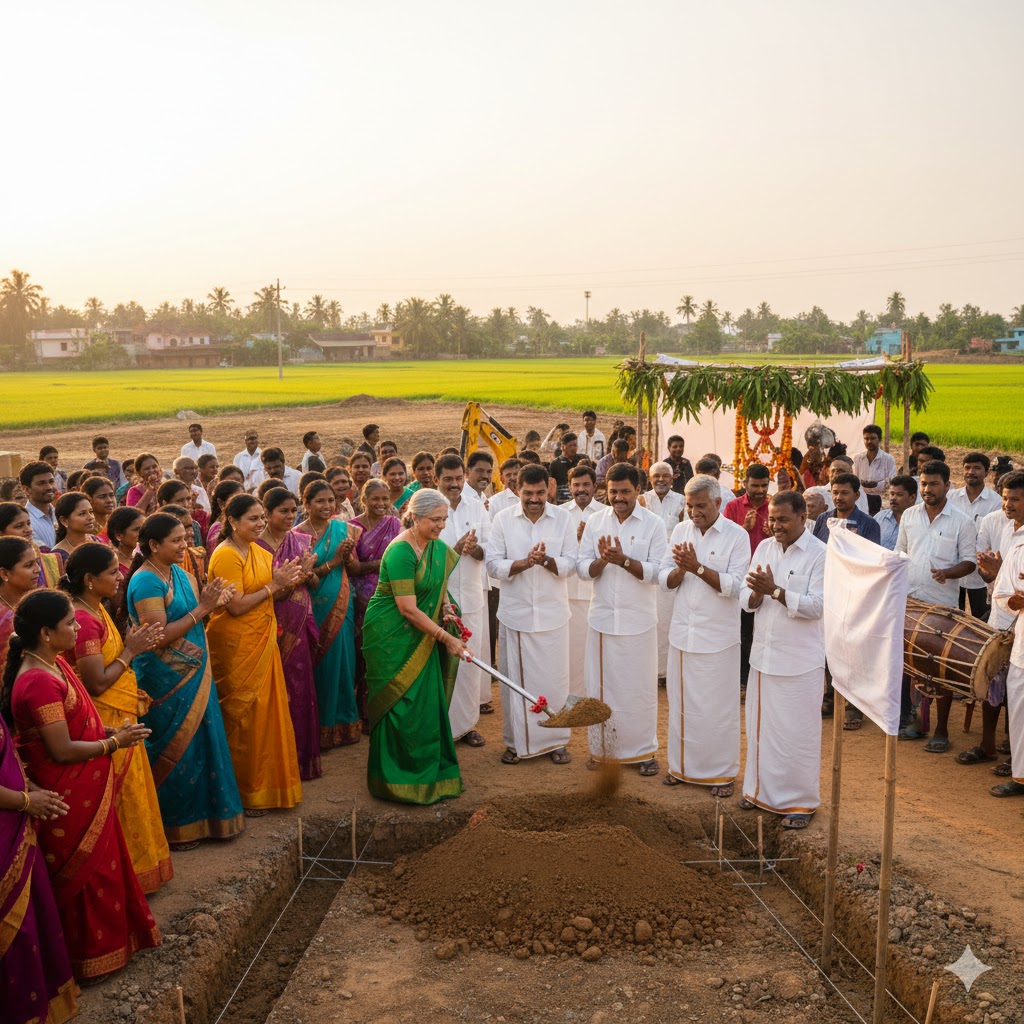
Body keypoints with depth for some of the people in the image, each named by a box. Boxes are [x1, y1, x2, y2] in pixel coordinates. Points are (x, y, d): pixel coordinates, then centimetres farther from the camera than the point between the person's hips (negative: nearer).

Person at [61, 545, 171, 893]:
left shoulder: (96, 610, 7)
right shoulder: (84, 620, -24)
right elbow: (97, 683, -24)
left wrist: (132, 645, 0)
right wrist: (130, 650, -15)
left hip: (120, 717, 10)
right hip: (106, 724, -10)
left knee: (131, 796, 20)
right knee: (122, 800, 5)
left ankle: (137, 863, 34)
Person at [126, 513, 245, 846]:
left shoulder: (178, 572, 7)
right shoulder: (146, 582, -19)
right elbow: (159, 638, -24)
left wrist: (211, 602, -8)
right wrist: (201, 609, -25)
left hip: (193, 675, 8)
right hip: (165, 681, -8)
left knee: (199, 742, 17)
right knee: (175, 751, 4)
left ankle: (198, 813, 33)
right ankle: (172, 826, 20)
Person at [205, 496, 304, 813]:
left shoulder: (258, 551, 10)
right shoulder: (226, 555, -16)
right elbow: (236, 606, -22)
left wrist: (288, 581, -5)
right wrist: (273, 585, -17)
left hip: (262, 643, 8)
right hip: (236, 647, -8)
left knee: (268, 712, 14)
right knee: (243, 717, 3)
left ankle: (266, 782, 28)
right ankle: (244, 791, 17)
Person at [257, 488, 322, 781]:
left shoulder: (301, 540, 6)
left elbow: (315, 584, 9)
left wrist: (308, 572, -12)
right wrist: (297, 573, -21)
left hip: (299, 625, 4)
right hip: (274, 625, -4)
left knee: (300, 687, 10)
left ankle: (302, 755, 23)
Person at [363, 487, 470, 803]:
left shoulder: (437, 547, 3)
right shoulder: (400, 552, -21)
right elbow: (408, 610, -22)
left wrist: (445, 605, 1)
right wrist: (447, 638, -19)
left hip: (421, 637, 8)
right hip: (393, 637, -8)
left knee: (428, 703, 10)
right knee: (402, 705, -2)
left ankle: (430, 772, 23)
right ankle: (399, 780, 10)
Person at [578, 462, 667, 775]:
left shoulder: (653, 524, -4)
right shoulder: (595, 521, 4)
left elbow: (657, 573, -10)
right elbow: (583, 569, 2)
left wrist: (623, 560, -23)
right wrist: (601, 561, -19)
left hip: (638, 620, -2)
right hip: (603, 617, 2)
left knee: (639, 688, 6)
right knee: (600, 685, 9)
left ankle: (644, 750, 19)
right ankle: (602, 748, 22)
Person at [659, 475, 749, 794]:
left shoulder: (736, 535, -8)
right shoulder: (680, 530, 5)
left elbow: (734, 586, -16)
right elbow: (665, 581, 3)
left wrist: (697, 567, -23)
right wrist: (681, 569, -17)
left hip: (718, 636, -4)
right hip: (682, 632, 4)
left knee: (719, 707, 4)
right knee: (681, 703, 13)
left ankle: (722, 773, 18)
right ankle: (681, 765, 27)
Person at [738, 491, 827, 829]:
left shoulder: (819, 554, -10)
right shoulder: (764, 548, 7)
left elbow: (816, 606, -18)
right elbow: (746, 599, 5)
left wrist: (775, 590, -25)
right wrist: (756, 593, -17)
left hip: (800, 661, -5)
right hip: (763, 655, 6)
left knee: (798, 732, 3)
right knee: (760, 726, 15)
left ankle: (801, 801, 17)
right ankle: (762, 790, 30)